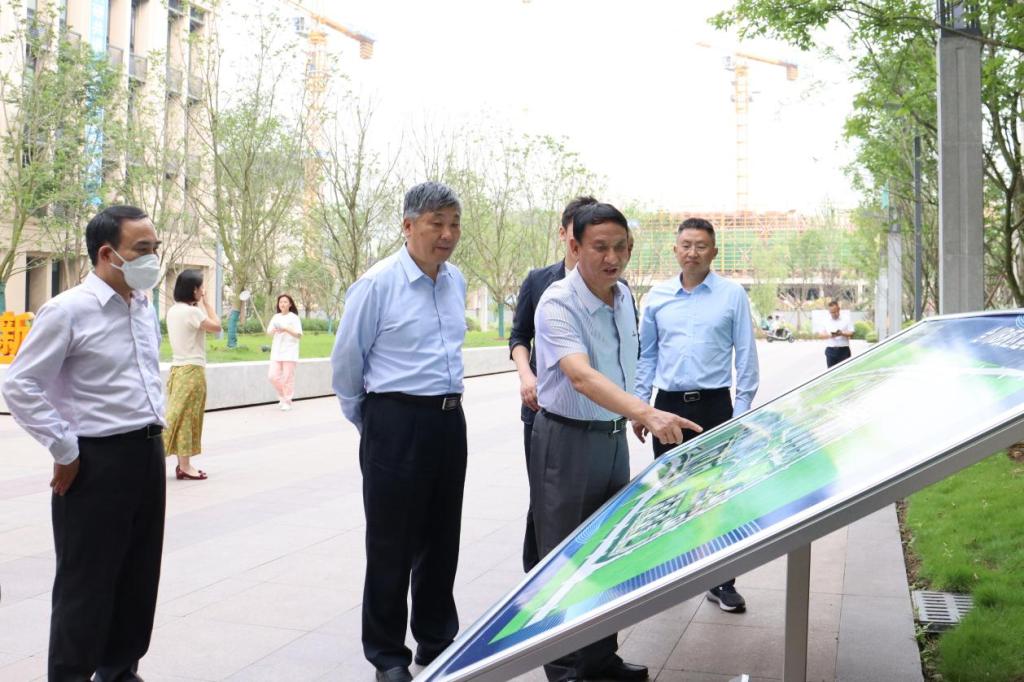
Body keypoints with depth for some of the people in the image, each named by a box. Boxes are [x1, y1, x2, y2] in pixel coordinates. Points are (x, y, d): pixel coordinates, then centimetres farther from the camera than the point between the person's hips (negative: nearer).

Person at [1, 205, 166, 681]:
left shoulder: (144, 307, 9)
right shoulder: (68, 311, -14)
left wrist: (156, 423, 13)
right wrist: (65, 451, -15)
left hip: (148, 453, 8)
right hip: (98, 460, -7)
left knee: (139, 578, 17)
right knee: (86, 585, 4)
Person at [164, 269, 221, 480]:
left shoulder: (173, 311, 10)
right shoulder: (191, 312, -17)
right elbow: (216, 326, -11)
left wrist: (200, 303, 13)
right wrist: (206, 301, -5)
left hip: (178, 368, 9)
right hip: (192, 370, -9)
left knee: (182, 417, 12)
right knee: (187, 417, -3)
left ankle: (182, 463, 17)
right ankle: (185, 466, 3)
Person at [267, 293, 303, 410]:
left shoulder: (294, 317, -2)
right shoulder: (276, 317, 12)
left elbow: (299, 335, -8)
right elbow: (268, 332, 8)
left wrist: (286, 329, -20)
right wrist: (274, 330, -14)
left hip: (289, 351, -5)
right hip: (276, 351, 5)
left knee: (287, 377, -4)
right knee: (272, 375, -1)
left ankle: (287, 402, 6)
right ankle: (282, 396, 21)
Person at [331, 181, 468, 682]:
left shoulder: (456, 281, 8)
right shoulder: (377, 284, -11)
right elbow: (346, 363, -3)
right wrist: (366, 422, 8)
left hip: (449, 420, 6)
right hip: (395, 423, -6)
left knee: (441, 540, 16)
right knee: (392, 545, 5)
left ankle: (438, 642, 32)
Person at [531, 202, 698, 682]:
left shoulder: (624, 296, 4)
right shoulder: (558, 304, -21)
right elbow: (581, 376, -37)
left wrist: (632, 416, 15)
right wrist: (646, 413, -49)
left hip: (614, 437, 8)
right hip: (567, 440, -7)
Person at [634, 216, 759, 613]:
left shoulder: (732, 295, 0)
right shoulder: (657, 296, 7)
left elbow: (746, 356, 1)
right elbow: (645, 355, 13)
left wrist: (742, 410, -4)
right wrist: (639, 406, 8)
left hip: (714, 405, -2)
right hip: (668, 405, 3)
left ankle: (722, 582, 8)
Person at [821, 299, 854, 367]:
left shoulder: (845, 320, 6)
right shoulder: (826, 322, 10)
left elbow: (851, 334, 1)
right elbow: (820, 334, 6)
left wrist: (842, 333, -18)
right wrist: (830, 335, -14)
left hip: (844, 350, -1)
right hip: (830, 350, 1)